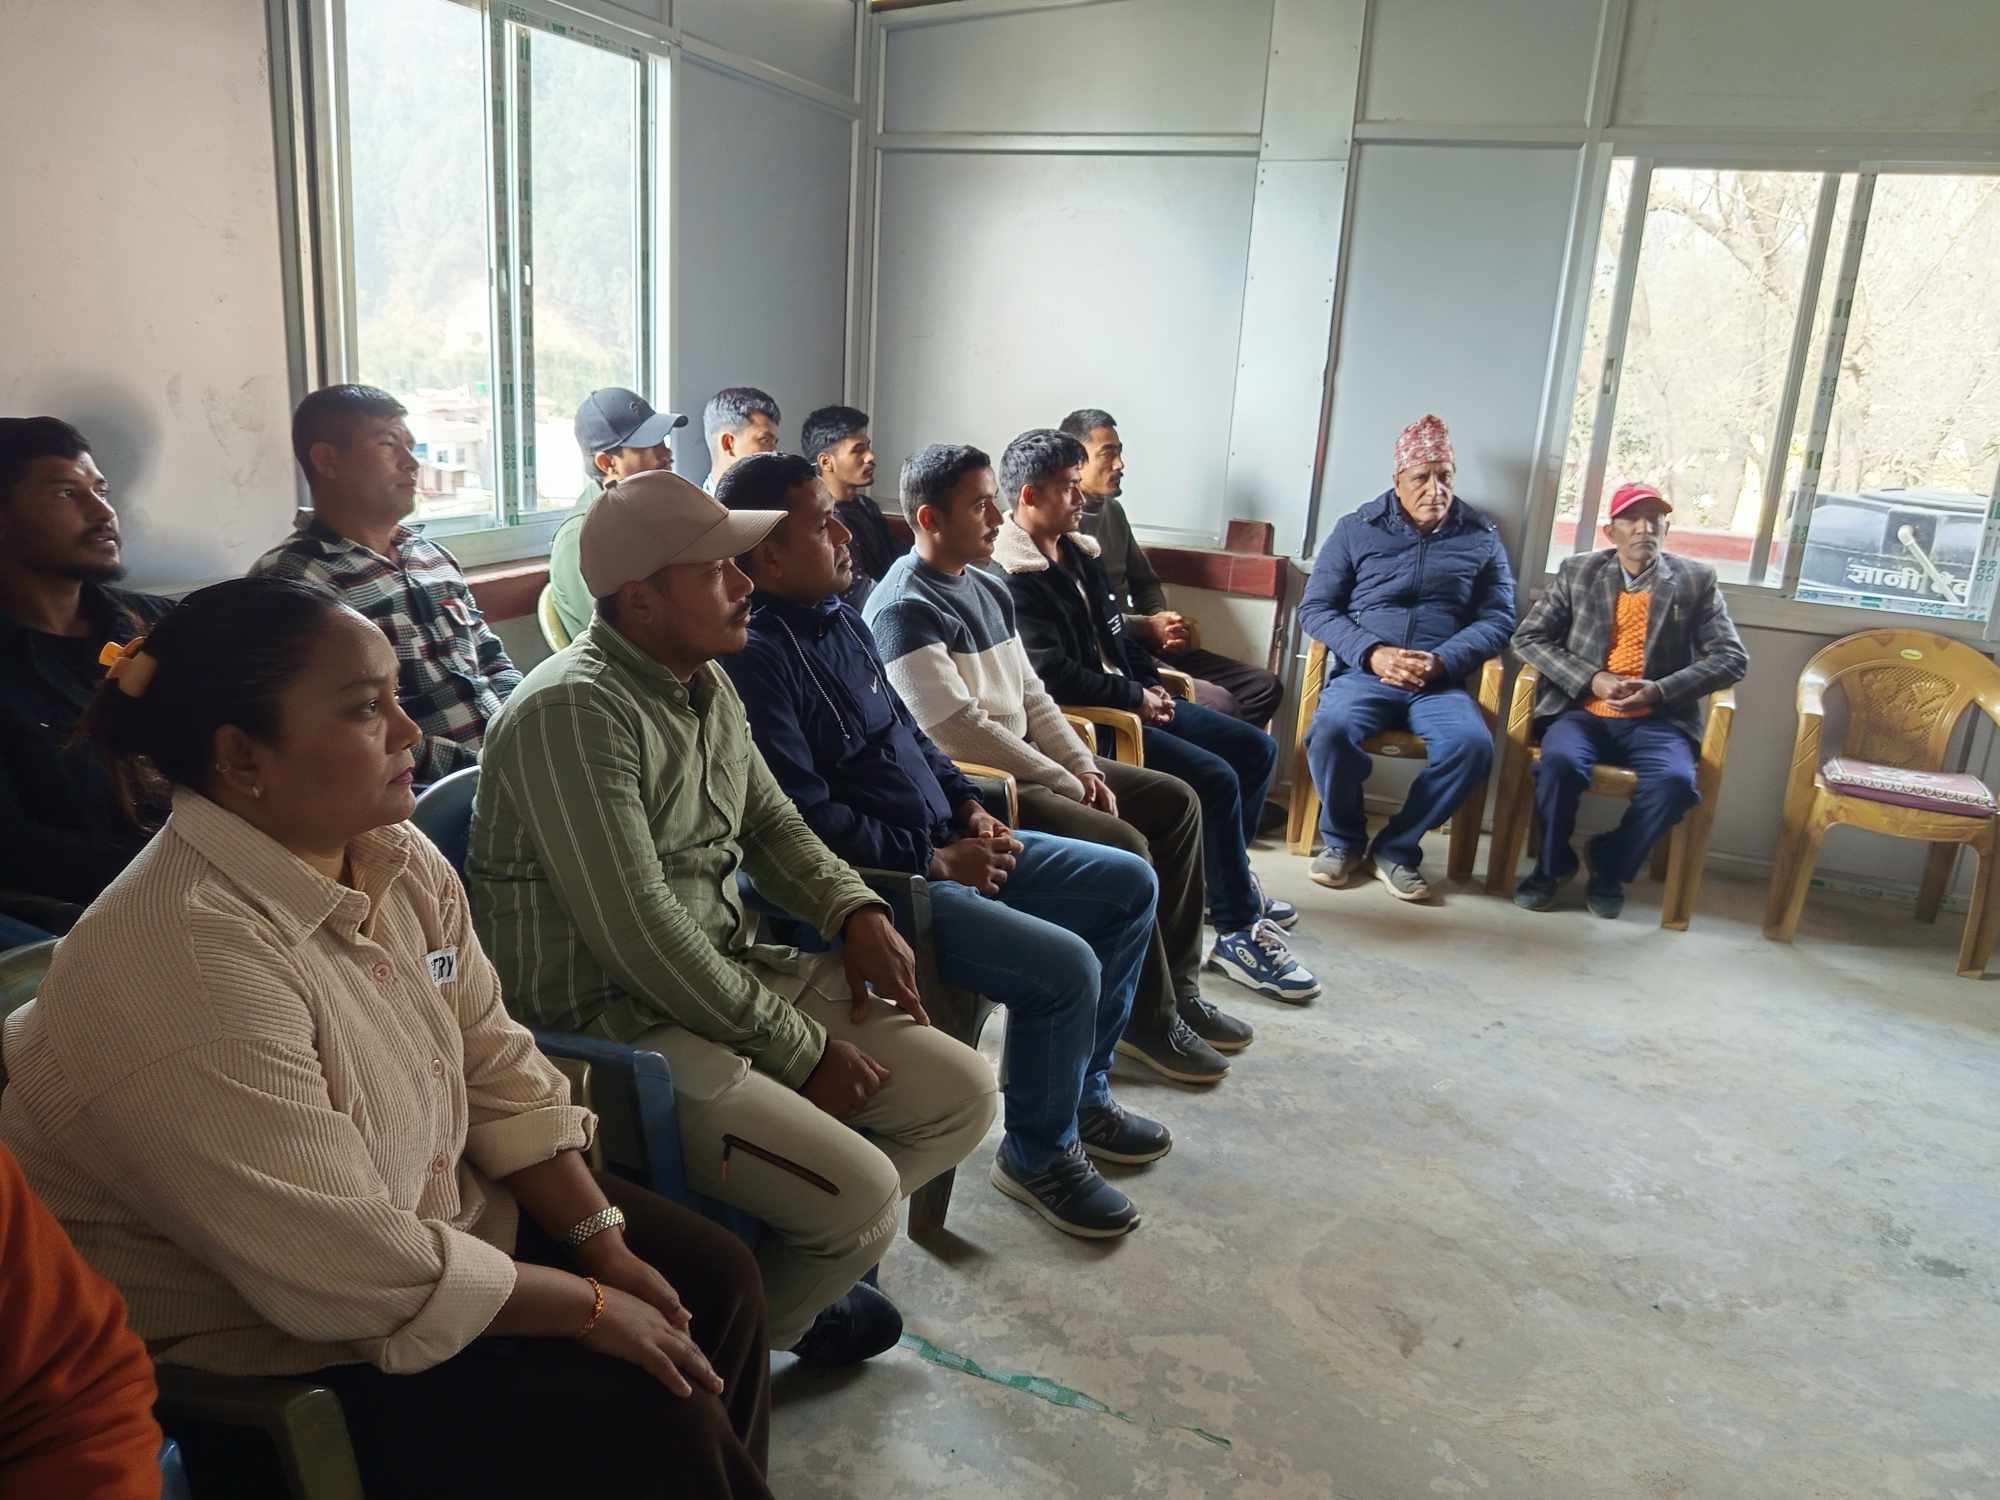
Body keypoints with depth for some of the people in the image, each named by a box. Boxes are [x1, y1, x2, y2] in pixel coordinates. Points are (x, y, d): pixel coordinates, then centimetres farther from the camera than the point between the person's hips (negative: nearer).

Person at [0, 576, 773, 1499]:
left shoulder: (396, 859, -6)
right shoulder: (192, 964, -32)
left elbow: (499, 1071, 1)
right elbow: (355, 1275, -29)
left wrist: (604, 1244, -7)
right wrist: (590, 1306, -18)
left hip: (425, 1216, 8)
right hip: (278, 1362, -8)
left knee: (712, 1274, 6)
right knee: (652, 1423, -12)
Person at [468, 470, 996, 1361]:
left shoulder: (704, 681, 8)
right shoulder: (571, 711, -22)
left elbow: (768, 817, 19)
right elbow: (640, 935, -25)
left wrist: (856, 912, -1)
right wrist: (802, 1052, -17)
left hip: (732, 973, 9)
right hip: (615, 1026, -9)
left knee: (963, 1094, 2)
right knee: (864, 1196, -20)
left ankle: (809, 1259, 21)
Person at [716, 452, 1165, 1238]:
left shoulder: (839, 616, 10)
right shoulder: (755, 659, -20)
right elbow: (809, 821, -24)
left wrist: (969, 807, 6)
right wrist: (937, 860, -18)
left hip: (943, 846, 10)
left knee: (1128, 884, 11)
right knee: (1063, 966, -24)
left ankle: (1082, 1091, 25)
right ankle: (1039, 1153, 5)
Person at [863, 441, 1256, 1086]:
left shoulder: (988, 590, 13)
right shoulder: (904, 609, -17)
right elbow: (960, 730, -23)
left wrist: (1084, 767, 0)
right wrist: (1065, 783, -15)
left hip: (1027, 762, 10)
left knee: (1176, 802, 6)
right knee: (1123, 847, -24)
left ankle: (1177, 986, 14)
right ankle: (1149, 1021, -4)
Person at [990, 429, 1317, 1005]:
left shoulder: (1076, 553, 15)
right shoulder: (1010, 579, -16)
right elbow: (1054, 676, -23)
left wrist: (1150, 681, 9)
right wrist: (1134, 698, -15)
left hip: (1129, 699, 10)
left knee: (1256, 748, 10)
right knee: (1215, 779, -23)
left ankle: (1227, 882, 26)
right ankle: (1239, 932, -11)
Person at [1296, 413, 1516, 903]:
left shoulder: (1482, 539, 13)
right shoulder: (1356, 529, 10)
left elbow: (1498, 619, 7)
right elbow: (1315, 608, 6)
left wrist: (1442, 662, -12)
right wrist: (1372, 653, -11)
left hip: (1441, 683, 1)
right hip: (1363, 672, -1)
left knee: (1473, 744, -30)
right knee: (1330, 730, -33)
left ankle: (1396, 847, -9)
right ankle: (1343, 839, -5)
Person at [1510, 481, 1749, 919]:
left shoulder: (1696, 580, 8)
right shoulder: (1578, 571, 9)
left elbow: (1733, 658, 2)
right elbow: (1528, 637, 4)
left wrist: (1661, 690, -13)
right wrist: (1591, 680, -10)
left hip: (1656, 721, 0)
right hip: (1582, 711, 0)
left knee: (1676, 782, -31)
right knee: (1559, 762, -33)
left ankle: (1609, 868, -3)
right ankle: (1552, 864, -5)